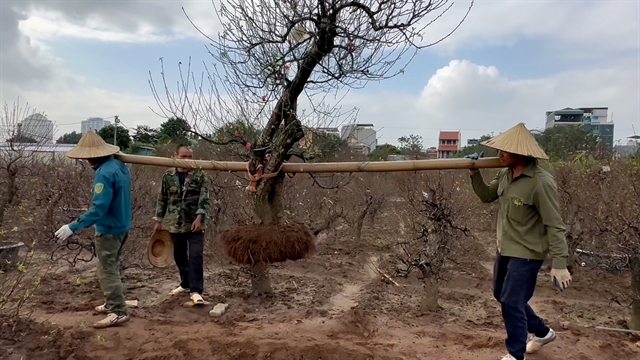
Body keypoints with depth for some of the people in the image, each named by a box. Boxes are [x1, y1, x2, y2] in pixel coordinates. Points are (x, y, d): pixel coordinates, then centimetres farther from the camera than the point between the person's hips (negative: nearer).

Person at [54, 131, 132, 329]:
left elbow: (98, 208, -28)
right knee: (111, 268, 21)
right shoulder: (120, 166, 5)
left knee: (107, 271, -1)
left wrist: (73, 227, -24)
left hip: (108, 229, -10)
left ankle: (118, 312, 4)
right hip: (121, 226, 10)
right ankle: (112, 303, 33)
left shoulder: (104, 173, -24)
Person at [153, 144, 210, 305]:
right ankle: (185, 284, 32)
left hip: (194, 223, -4)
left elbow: (204, 198, -9)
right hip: (175, 224, 4)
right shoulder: (168, 176, 4)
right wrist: (158, 220, 9)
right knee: (179, 256, 15)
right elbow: (162, 199, 10)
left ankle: (196, 290, -4)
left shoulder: (199, 174, -4)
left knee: (195, 256, -8)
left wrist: (199, 217, -20)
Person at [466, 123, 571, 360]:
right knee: (502, 295, 21)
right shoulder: (505, 175, 1)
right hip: (505, 249, 9)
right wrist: (474, 173, 0)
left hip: (526, 254, -9)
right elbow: (486, 196, 16)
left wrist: (559, 264, -22)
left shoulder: (541, 182, -23)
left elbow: (554, 226, -21)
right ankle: (542, 332, 41)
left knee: (511, 302, -3)